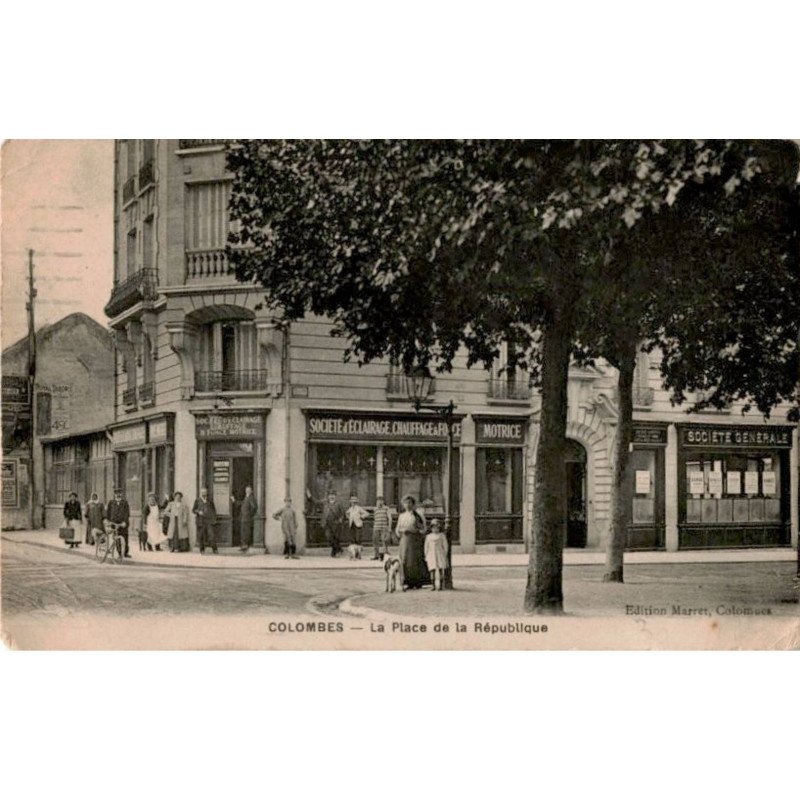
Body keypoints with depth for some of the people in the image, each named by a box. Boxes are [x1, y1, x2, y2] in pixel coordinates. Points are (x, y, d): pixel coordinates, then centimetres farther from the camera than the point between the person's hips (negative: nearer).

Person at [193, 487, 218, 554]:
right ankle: (202, 549, 9)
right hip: (201, 520, 0)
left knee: (212, 534, -10)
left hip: (209, 519, 0)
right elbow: (193, 510, 6)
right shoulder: (197, 500, 6)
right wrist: (198, 512, -14)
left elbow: (214, 509, 16)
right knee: (201, 535, 0)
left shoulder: (210, 500, 10)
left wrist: (215, 518, 8)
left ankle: (214, 549, -8)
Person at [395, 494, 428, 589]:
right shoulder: (401, 516, 13)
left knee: (415, 560, -5)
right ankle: (407, 582, -1)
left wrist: (411, 530, -15)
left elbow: (422, 529, -3)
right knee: (404, 559, -5)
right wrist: (401, 530, -5)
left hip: (415, 541, -4)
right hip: (404, 540, 4)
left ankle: (417, 582, 2)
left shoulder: (417, 515, -1)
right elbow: (398, 529, 16)